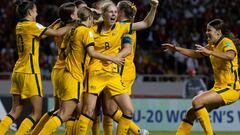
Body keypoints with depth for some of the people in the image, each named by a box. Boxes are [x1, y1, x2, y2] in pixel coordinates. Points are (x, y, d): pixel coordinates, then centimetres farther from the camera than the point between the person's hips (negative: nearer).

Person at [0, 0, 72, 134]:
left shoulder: (19, 26, 13)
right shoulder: (31, 25, -10)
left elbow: (44, 31, 23)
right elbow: (58, 33, -9)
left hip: (18, 72, 8)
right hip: (30, 73, -8)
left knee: (15, 111, 11)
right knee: (37, 113, -3)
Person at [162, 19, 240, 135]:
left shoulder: (226, 43, -12)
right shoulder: (212, 45, 14)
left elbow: (231, 56, -35)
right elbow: (195, 54, 28)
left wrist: (210, 52, -43)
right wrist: (176, 49, 21)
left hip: (230, 88, -9)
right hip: (219, 86, 9)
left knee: (197, 101, -25)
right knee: (191, 113, 3)